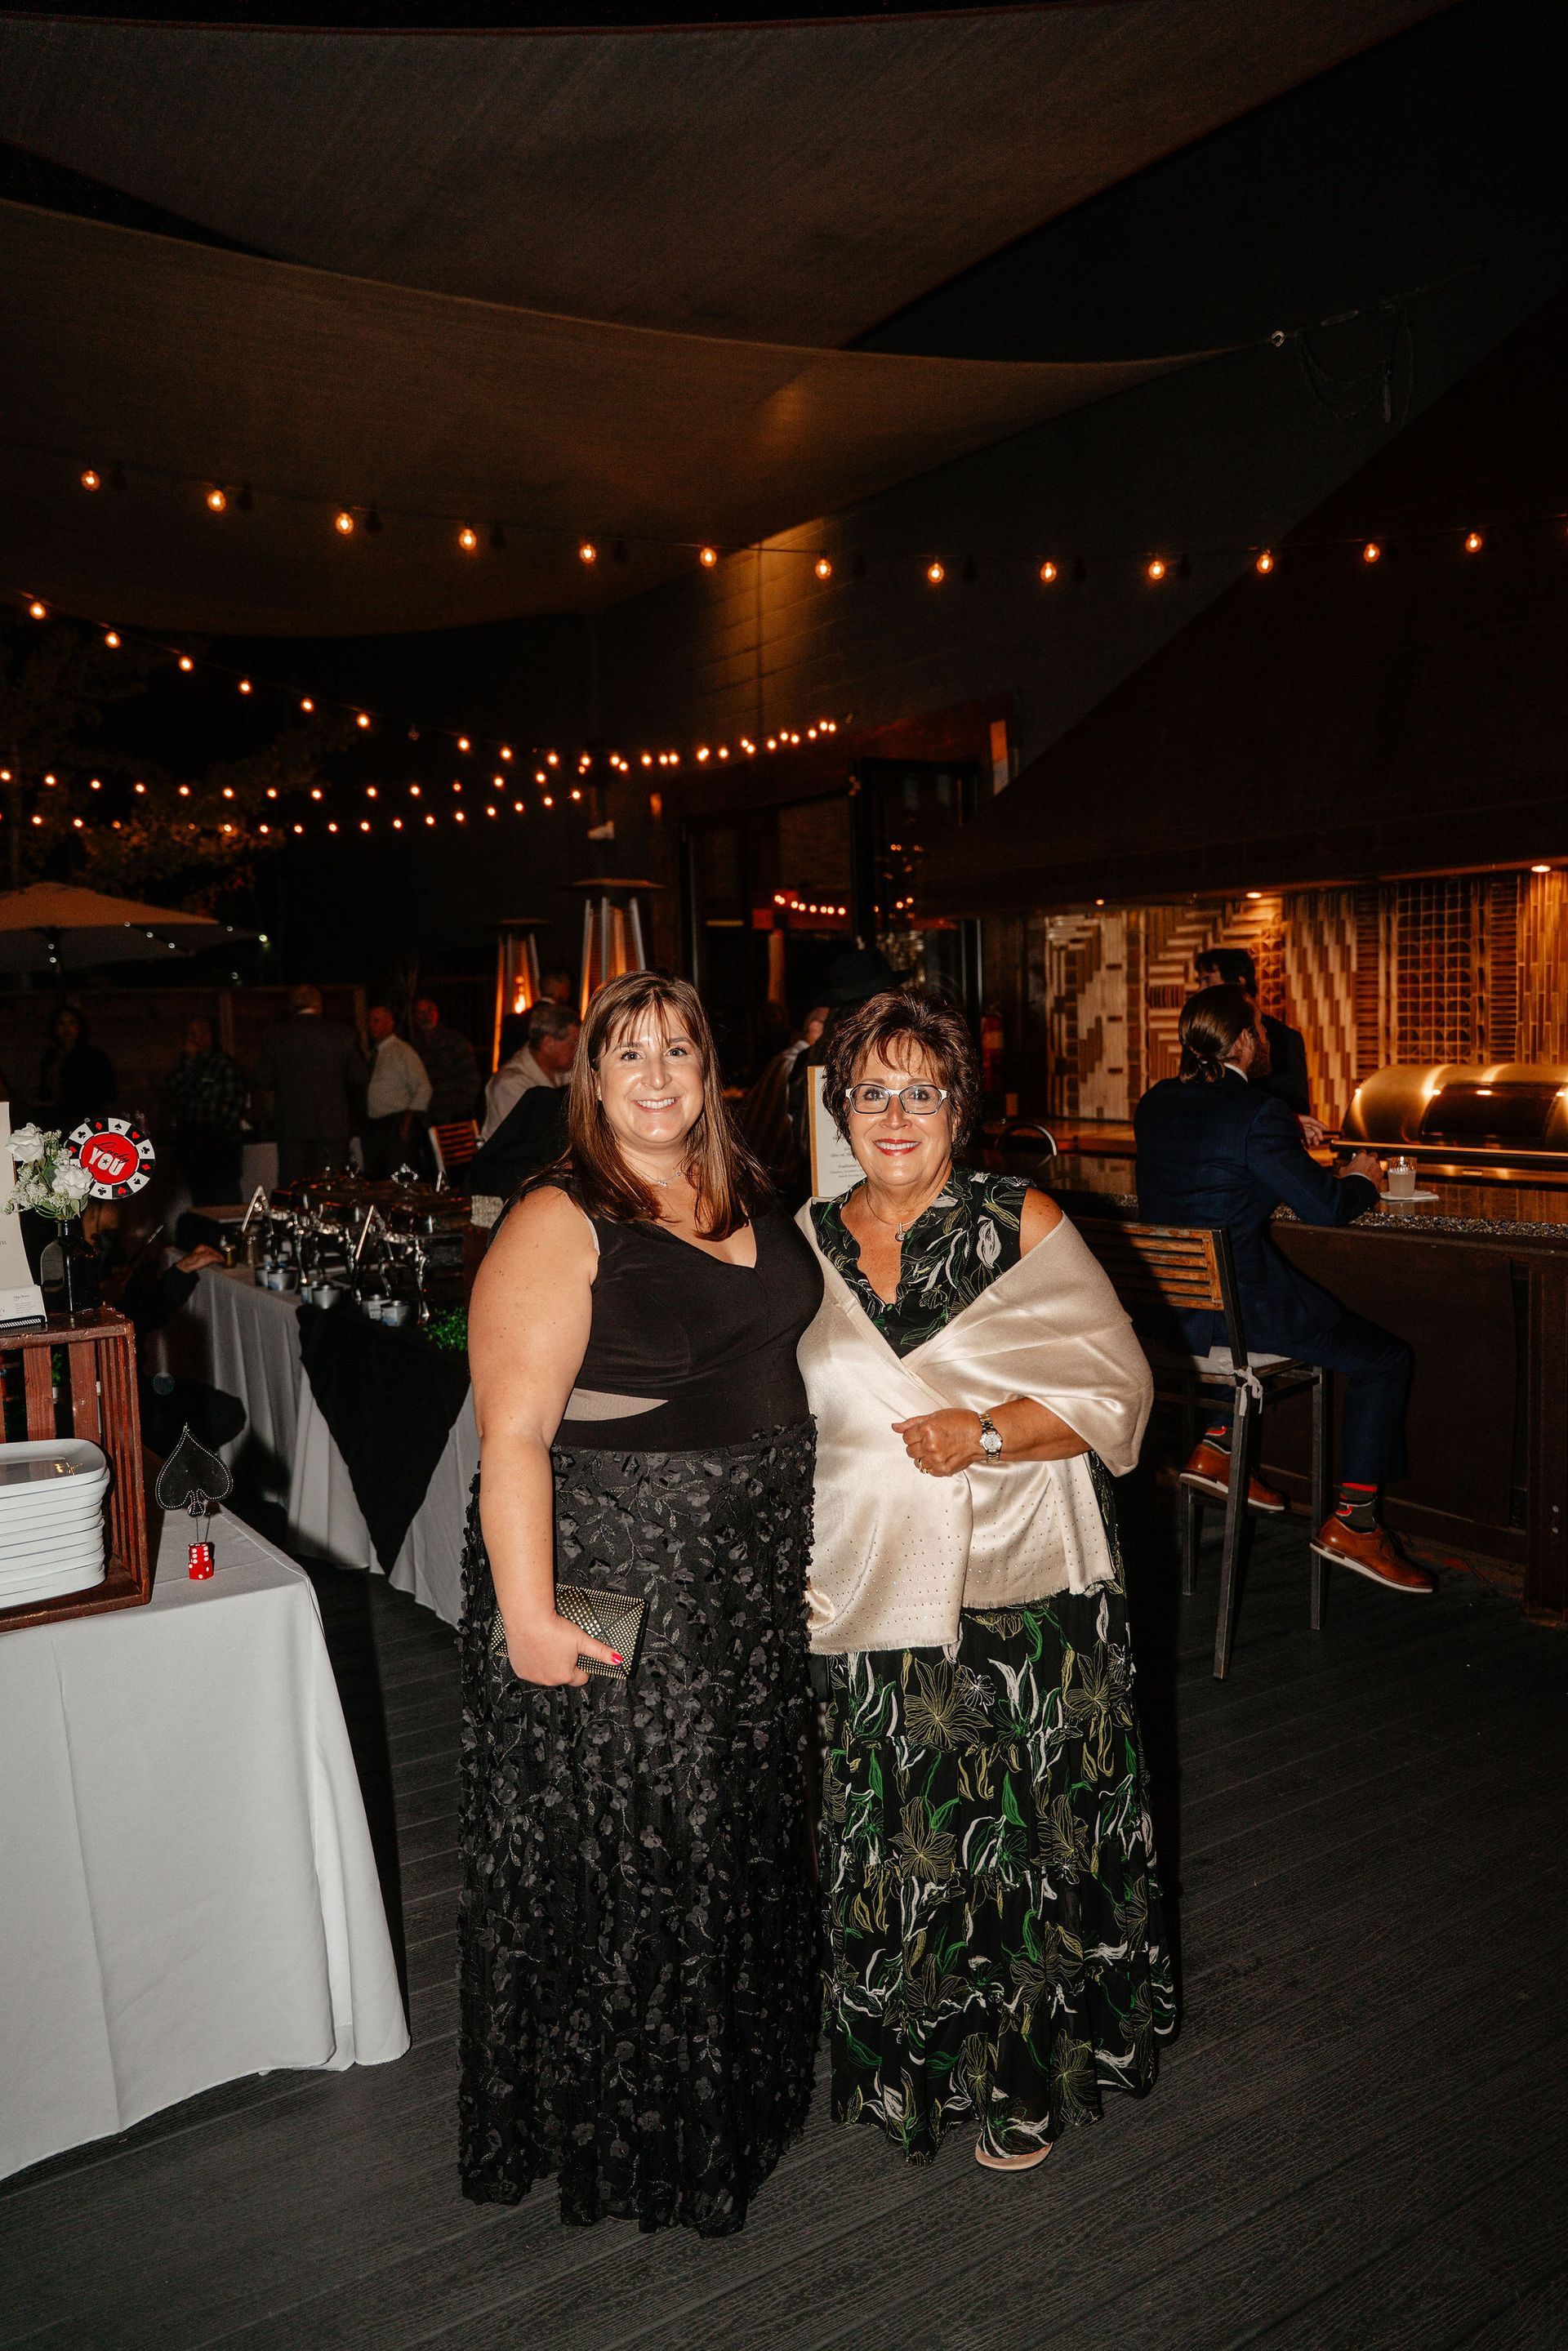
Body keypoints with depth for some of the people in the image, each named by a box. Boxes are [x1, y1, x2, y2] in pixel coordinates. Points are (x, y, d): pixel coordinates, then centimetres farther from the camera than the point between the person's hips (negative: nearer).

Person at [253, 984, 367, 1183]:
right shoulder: (343, 1032, -1)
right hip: (333, 1124, 0)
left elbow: (264, 1080, 0)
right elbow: (358, 1077, 3)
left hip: (290, 1123, 0)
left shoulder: (276, 1033, -1)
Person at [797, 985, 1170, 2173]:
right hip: (868, 1596, 3)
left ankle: (1029, 2075, 29)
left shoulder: (1023, 1223, -3)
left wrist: (986, 1431, -20)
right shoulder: (803, 1244, 6)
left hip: (1021, 1596, -2)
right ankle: (910, 2059, 36)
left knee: (1018, 1828, 5)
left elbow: (1118, 1387, -6)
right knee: (887, 1840, 10)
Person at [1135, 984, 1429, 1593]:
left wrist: (1286, 1142, 24)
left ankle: (1215, 1451, 34)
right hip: (1238, 1304, -8)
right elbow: (1324, 1208, -13)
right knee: (1386, 1359, 7)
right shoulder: (1256, 1113, -17)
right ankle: (1352, 1522, 7)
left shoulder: (1154, 1104, 5)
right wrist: (1361, 1179, 8)